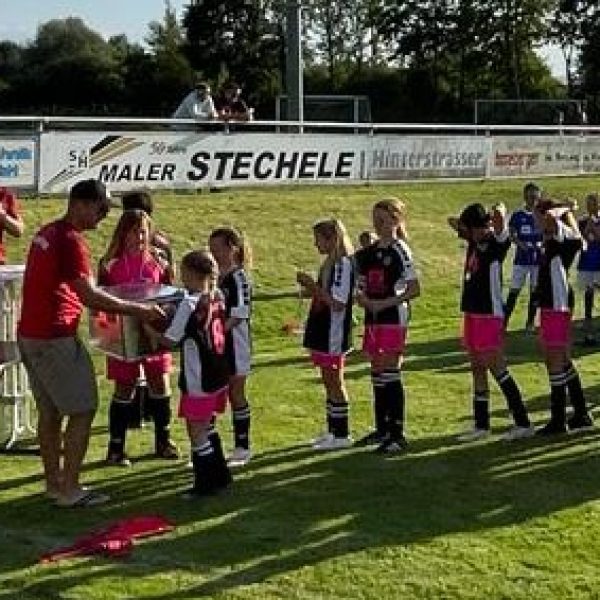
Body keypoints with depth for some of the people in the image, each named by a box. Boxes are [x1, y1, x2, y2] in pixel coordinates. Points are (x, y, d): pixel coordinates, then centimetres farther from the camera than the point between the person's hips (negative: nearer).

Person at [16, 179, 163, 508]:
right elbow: (89, 296, -22)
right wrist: (137, 309, -17)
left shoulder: (48, 232, 14)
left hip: (30, 334, 10)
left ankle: (53, 483, 23)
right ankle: (69, 489, -1)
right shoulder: (71, 240, -16)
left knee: (49, 410, 15)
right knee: (82, 410, -3)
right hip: (55, 338, -10)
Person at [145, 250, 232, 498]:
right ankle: (219, 475, 30)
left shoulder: (189, 303, -18)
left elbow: (170, 340, -14)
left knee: (197, 432, 3)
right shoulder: (218, 297, 3)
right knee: (206, 427, 22)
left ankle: (205, 484, 9)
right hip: (219, 377, 8)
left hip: (198, 382, -8)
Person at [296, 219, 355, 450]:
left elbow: (337, 303, -22)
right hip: (322, 332, 9)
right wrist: (309, 286, 3)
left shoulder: (343, 263, -17)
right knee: (329, 382, 15)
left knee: (334, 382, -2)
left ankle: (341, 435, 7)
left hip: (334, 334, -9)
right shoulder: (330, 263, 12)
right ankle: (332, 431, 24)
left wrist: (313, 285, -18)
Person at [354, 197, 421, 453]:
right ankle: (382, 429, 23)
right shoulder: (369, 252, 13)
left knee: (390, 374, -8)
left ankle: (397, 434, -4)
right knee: (377, 374, 12)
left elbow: (414, 289, -13)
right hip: (372, 319, 7)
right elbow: (361, 287, 17)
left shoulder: (400, 250, -8)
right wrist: (362, 298, -5)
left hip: (393, 319, -7)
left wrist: (385, 303, -17)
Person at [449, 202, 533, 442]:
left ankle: (523, 423, -2)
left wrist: (499, 213, -10)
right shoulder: (474, 241, 9)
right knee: (477, 369, 13)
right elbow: (455, 223, 22)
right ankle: (481, 425, 21)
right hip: (472, 312, 9)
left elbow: (499, 217, -30)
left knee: (497, 369, -8)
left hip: (490, 315, -9)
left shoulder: (497, 243, -12)